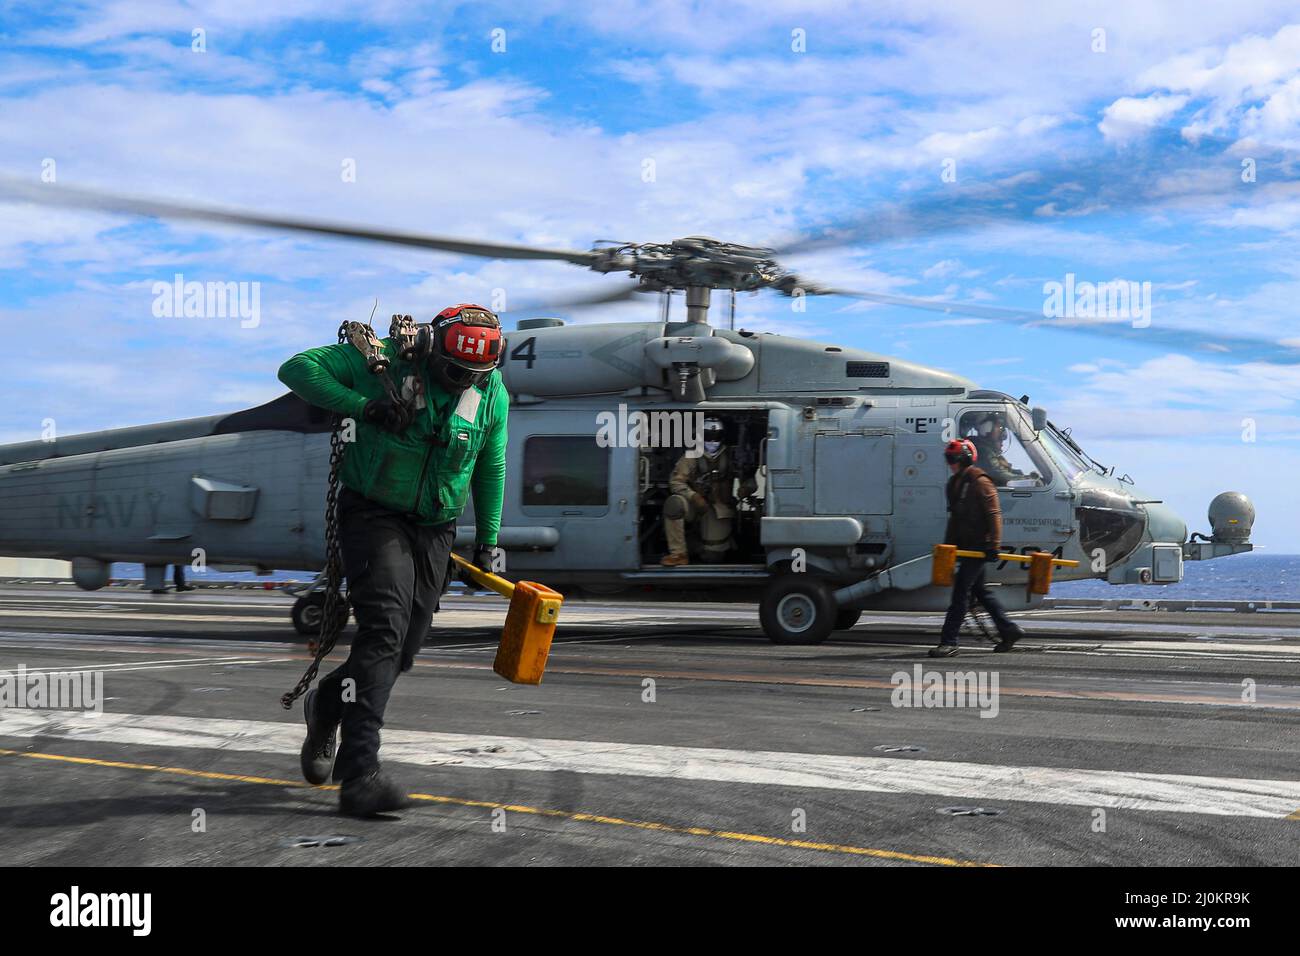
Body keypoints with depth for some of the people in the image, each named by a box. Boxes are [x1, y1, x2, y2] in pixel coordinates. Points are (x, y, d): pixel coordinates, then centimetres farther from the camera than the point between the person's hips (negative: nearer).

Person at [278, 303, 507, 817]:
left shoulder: (492, 392, 1)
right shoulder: (385, 359, -13)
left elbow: (491, 466, 15)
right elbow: (298, 368, -15)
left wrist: (487, 538, 16)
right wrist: (361, 405, -25)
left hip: (435, 530, 5)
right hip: (374, 516, -5)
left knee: (404, 648, 5)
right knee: (383, 629, -21)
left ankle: (327, 704, 36)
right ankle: (359, 772, -24)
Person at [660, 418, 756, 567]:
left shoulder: (730, 457, 2)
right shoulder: (691, 457, -2)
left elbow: (749, 480, 6)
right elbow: (676, 481, -8)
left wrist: (747, 488, -20)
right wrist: (694, 496, -26)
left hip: (719, 508, 1)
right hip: (696, 504, 0)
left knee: (714, 555, -7)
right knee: (673, 503, -34)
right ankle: (678, 554, -27)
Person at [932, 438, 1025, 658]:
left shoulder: (980, 482, -11)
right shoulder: (954, 484, 15)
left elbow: (994, 514, -15)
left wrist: (993, 545, -20)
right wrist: (947, 545, 19)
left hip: (979, 546, -9)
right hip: (965, 546, 9)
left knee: (961, 591, -11)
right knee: (979, 590, 14)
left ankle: (949, 642, -12)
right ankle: (1009, 629, 27)